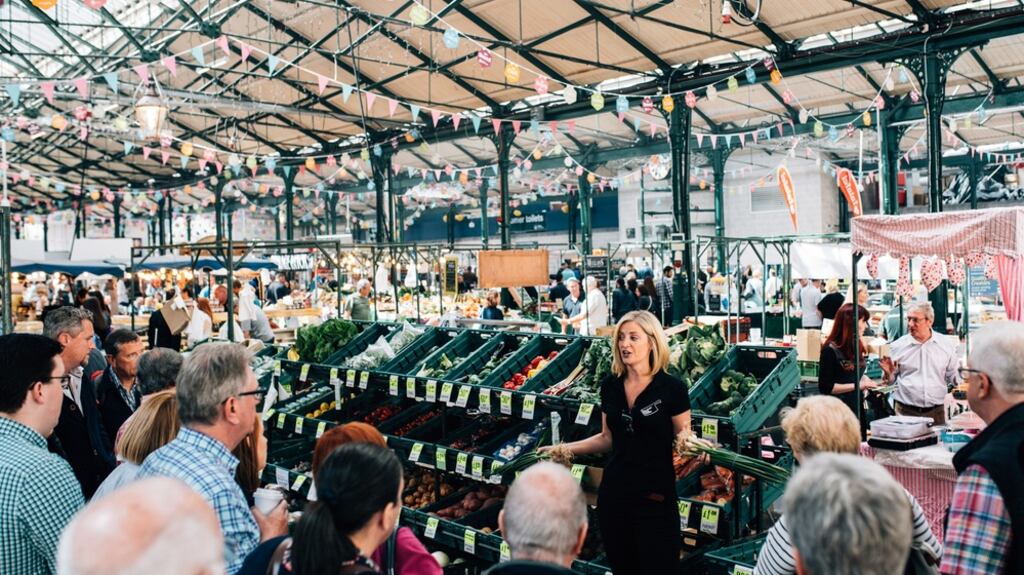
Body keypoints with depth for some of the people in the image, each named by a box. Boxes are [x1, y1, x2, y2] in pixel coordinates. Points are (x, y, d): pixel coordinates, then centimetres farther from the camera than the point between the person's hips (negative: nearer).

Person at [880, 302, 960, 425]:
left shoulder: (946, 344, 3)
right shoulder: (898, 346, 1)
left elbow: (953, 377, 11)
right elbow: (890, 380, 8)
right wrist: (888, 373, -13)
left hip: (936, 411, 1)